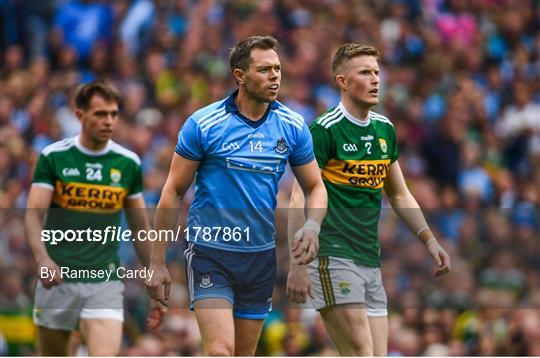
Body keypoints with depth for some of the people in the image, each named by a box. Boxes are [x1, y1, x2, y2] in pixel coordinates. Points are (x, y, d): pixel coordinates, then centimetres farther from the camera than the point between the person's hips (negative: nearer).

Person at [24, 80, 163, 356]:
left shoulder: (128, 163, 4)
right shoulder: (53, 157, -3)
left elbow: (140, 227, 12)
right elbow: (34, 213, -10)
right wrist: (43, 259, -29)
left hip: (105, 281, 1)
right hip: (57, 280, 0)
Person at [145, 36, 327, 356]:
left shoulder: (293, 126, 1)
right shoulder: (202, 124, -9)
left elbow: (315, 187, 11)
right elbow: (173, 192, -3)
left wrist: (312, 226, -11)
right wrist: (157, 263, -4)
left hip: (262, 256, 4)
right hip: (211, 254, -4)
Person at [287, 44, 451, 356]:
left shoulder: (385, 129, 14)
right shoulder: (324, 130, -8)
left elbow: (399, 195, 25)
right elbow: (300, 199, -11)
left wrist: (430, 240, 13)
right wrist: (297, 265, -17)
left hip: (371, 260, 7)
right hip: (333, 257, -7)